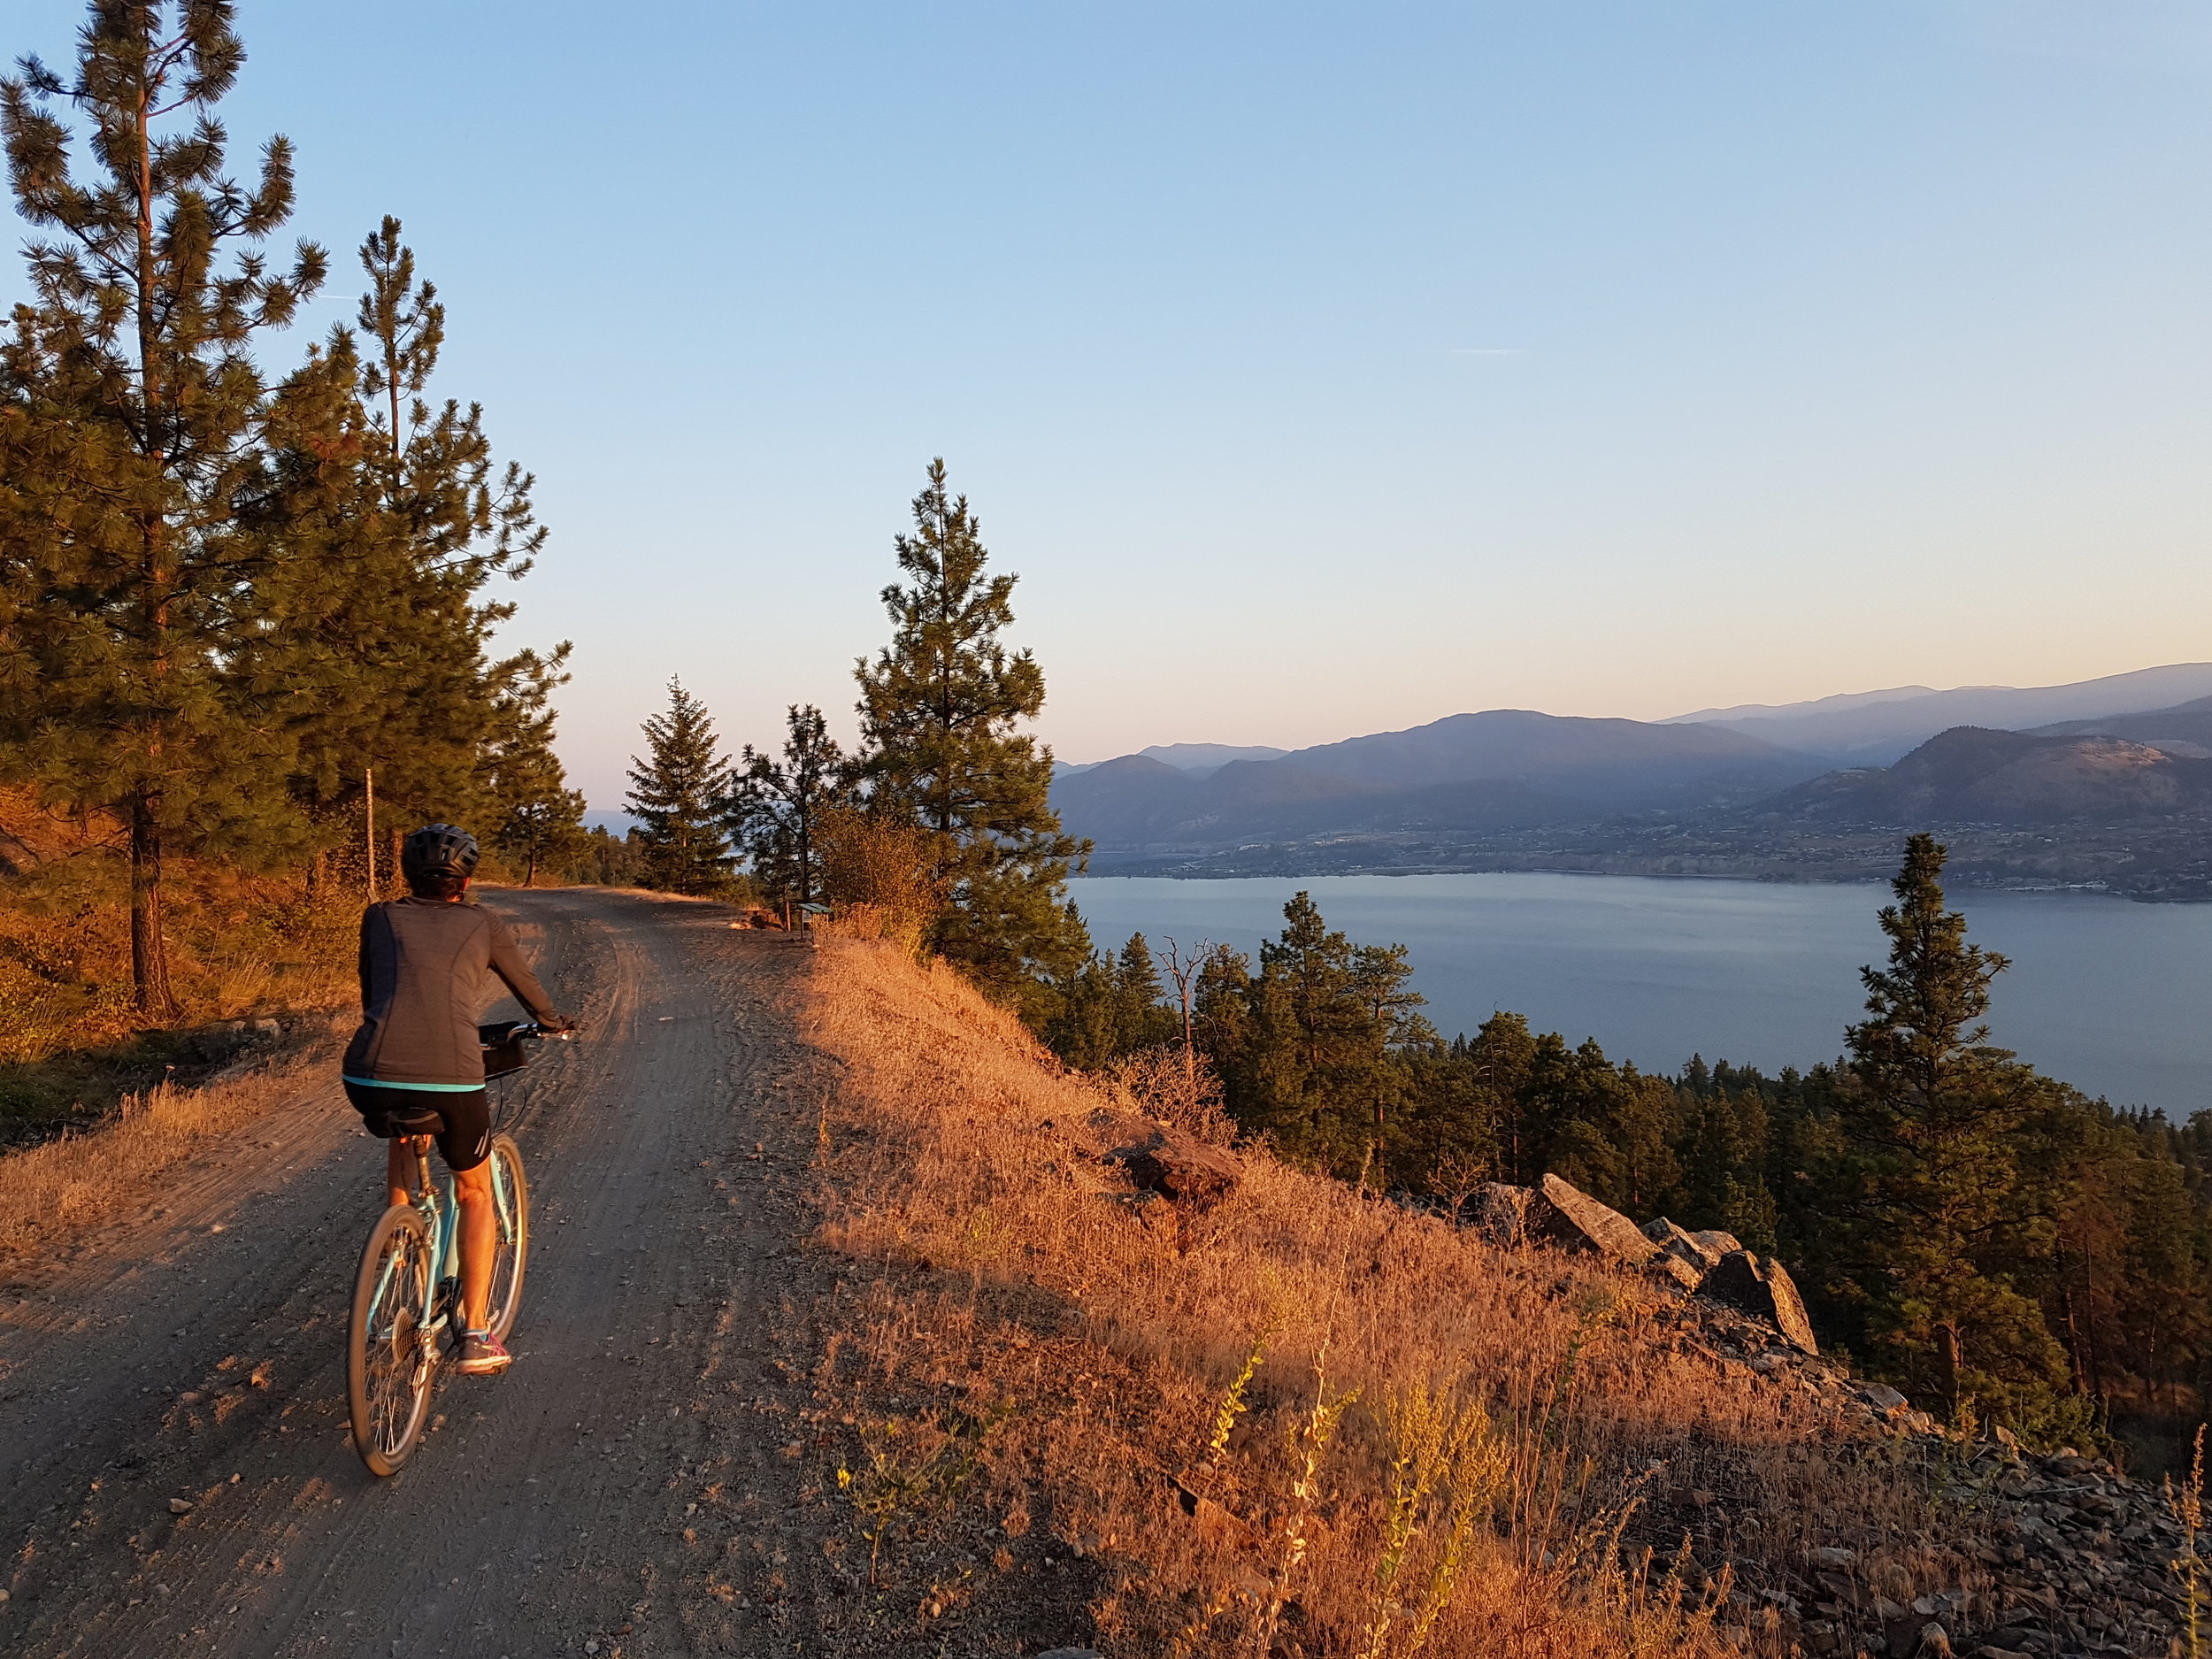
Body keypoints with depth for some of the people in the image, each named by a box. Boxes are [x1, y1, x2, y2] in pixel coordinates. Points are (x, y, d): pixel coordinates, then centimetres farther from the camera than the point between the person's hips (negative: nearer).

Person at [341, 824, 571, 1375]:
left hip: (368, 1077, 2)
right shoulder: (481, 923, 17)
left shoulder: (379, 917, 20)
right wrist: (553, 1022, 52)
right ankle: (476, 1336, 13)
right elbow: (526, 985, 31)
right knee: (476, 1194, 21)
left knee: (403, 1139, 38)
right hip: (451, 1080, -2)